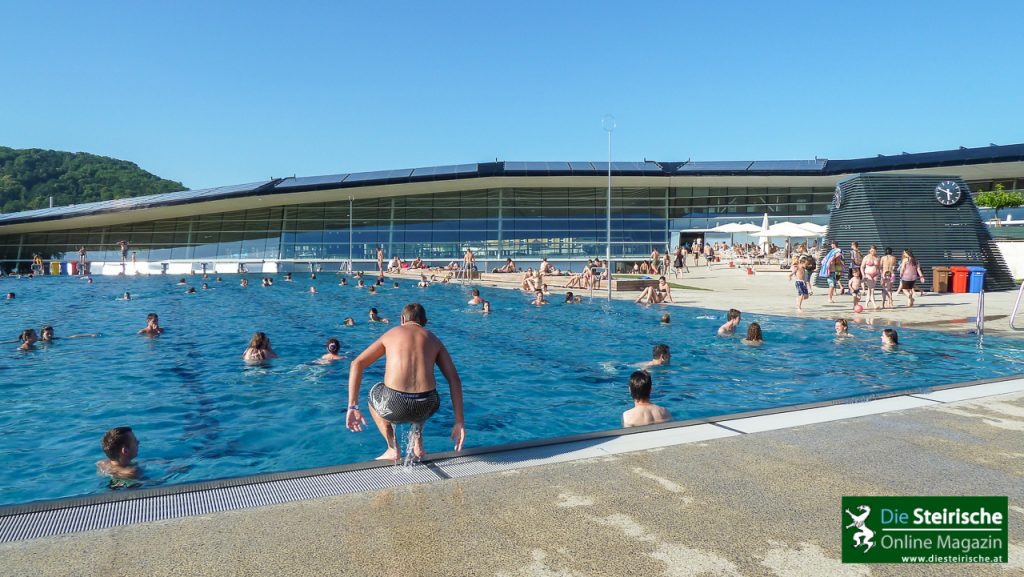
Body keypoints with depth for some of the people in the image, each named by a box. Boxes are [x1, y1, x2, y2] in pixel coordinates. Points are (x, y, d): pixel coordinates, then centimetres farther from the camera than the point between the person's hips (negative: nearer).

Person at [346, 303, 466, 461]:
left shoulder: (391, 334, 16)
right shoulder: (433, 339, 17)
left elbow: (357, 364, 7)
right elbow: (454, 380, 8)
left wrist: (353, 407, 6)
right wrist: (459, 422, 8)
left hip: (394, 406, -2)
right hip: (425, 407, 2)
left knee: (373, 396, 36)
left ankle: (393, 448, 21)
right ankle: (417, 440, 24)